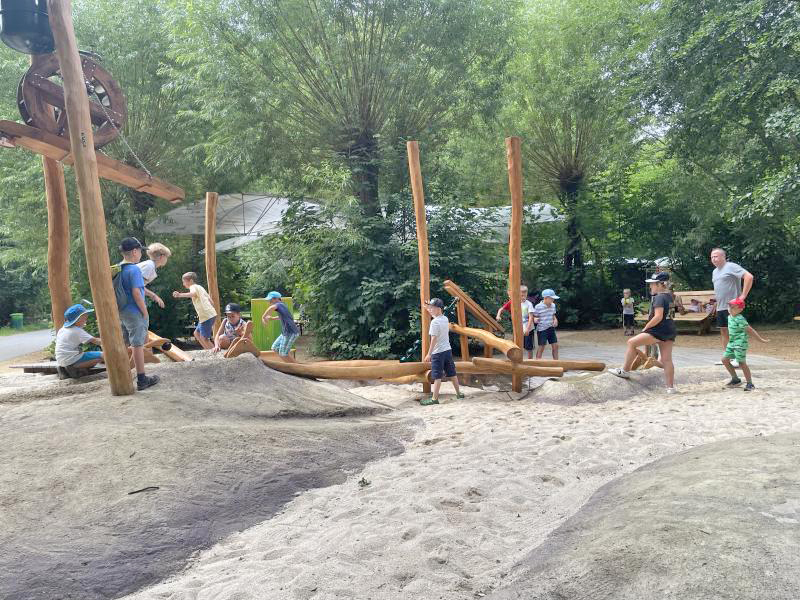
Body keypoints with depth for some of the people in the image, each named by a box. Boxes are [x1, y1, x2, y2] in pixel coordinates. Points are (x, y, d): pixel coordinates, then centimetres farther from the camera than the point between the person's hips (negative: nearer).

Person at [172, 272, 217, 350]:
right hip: (211, 314, 10)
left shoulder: (193, 286, -4)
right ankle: (208, 351, 22)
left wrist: (180, 295, -43)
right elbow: (211, 301, 24)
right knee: (197, 333, 19)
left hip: (206, 316, -10)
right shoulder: (200, 287, 23)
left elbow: (193, 293, -31)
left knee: (204, 338, -6)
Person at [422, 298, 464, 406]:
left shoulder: (434, 322, -18)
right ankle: (458, 393, 24)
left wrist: (429, 354, -17)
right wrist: (428, 309, 26)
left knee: (437, 376, -5)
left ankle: (434, 398, -4)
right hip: (448, 350, 8)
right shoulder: (445, 319, 6)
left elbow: (433, 339, -20)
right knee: (452, 373, 16)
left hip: (438, 352, -8)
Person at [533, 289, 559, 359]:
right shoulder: (538, 307, -14)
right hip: (542, 329, -6)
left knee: (555, 345, 7)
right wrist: (535, 319, -29)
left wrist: (555, 319, 0)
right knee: (541, 347, -3)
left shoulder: (553, 305, 5)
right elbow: (534, 316, -7)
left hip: (551, 328, 6)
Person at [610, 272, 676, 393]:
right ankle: (671, 387, 8)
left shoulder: (659, 298, -13)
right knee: (667, 359, 8)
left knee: (632, 342, -4)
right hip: (670, 331, 9)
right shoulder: (669, 296, 15)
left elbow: (658, 317, -22)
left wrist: (646, 327, -12)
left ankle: (625, 371, 0)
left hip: (659, 330, -9)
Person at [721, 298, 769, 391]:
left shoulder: (740, 319, -18)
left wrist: (761, 339, -12)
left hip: (740, 343, -9)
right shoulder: (729, 317, 9)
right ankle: (735, 379, 21)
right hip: (732, 342, 9)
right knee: (725, 359, 9)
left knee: (742, 363, -7)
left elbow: (750, 329, -15)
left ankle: (750, 384, 3)